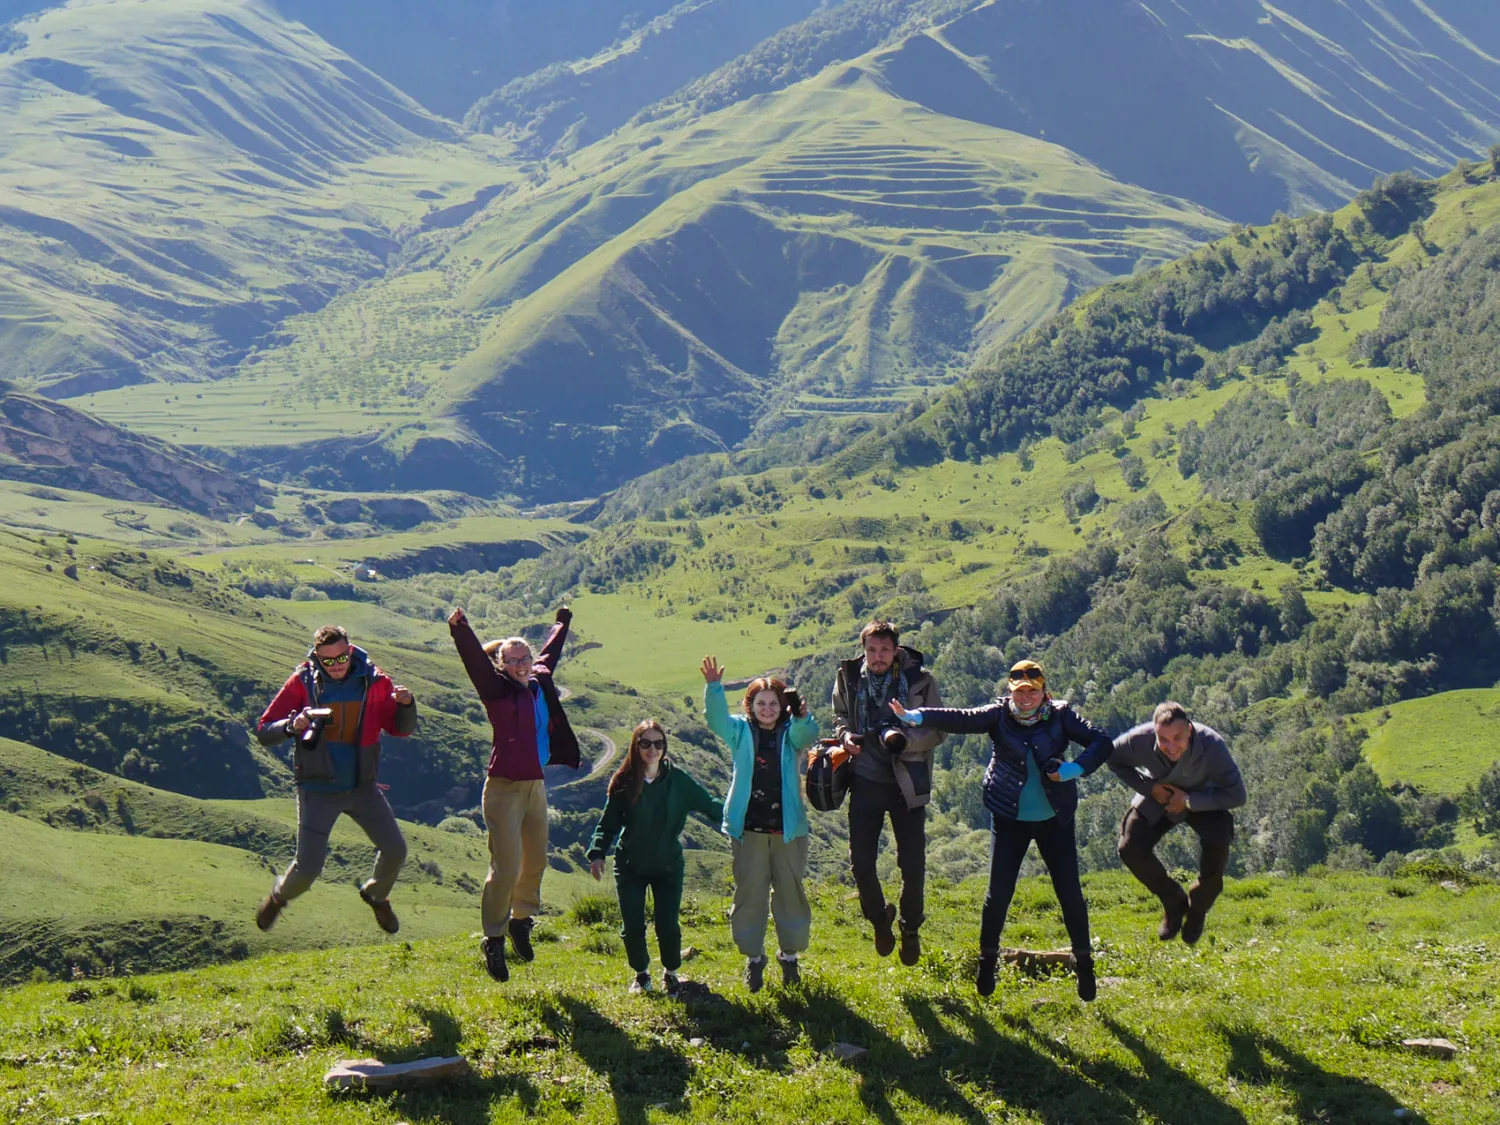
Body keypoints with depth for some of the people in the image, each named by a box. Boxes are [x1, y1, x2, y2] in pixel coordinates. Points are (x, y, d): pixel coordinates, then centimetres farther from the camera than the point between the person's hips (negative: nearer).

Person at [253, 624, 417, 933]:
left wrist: (406, 705, -21)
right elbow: (264, 732, -11)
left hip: (363, 786, 3)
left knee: (395, 850, -2)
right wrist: (292, 726, -32)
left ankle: (377, 896, 31)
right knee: (307, 869, -6)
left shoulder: (372, 680, -5)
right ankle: (279, 897, 30)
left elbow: (401, 729, 1)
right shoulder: (302, 682, -11)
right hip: (318, 790, -3)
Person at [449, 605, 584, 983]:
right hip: (504, 789, -7)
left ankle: (521, 921, 38)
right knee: (506, 868, -7)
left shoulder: (539, 681, 10)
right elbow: (475, 659, -23)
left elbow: (550, 653, 29)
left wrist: (562, 623, 44)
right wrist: (459, 628, -37)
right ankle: (493, 940, 6)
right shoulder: (497, 688, -8)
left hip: (535, 786, 7)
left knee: (536, 861, 16)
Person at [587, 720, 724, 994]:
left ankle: (670, 974, 22)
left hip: (668, 865, 0)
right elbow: (609, 822, -1)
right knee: (632, 927, -2)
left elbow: (709, 805, -2)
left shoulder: (677, 779, -6)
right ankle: (641, 974, 26)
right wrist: (597, 853, -11)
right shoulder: (624, 781, -6)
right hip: (630, 866, 0)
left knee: (668, 926, -6)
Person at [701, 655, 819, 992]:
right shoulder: (740, 732, 4)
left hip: (787, 828, 0)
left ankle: (790, 955, 25)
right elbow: (716, 718, -13)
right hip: (748, 828, 0)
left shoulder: (790, 733, 3)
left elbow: (807, 734, -19)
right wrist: (713, 687, -32)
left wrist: (802, 717, -42)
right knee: (749, 892, 4)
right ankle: (753, 957, 19)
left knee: (790, 891, 8)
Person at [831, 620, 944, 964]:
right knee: (861, 862, 3)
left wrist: (905, 740, -23)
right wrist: (844, 733, -5)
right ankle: (879, 918, 31)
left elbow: (938, 729, -5)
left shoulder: (920, 680, -9)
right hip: (866, 781, 2)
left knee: (913, 865, -1)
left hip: (907, 784, -2)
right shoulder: (848, 677, -2)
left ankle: (910, 928, 25)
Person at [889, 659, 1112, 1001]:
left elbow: (1102, 742, -9)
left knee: (1070, 893, 1)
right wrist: (915, 716, -36)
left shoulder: (1061, 716, -6)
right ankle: (987, 961, 18)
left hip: (1054, 819, 0)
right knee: (998, 893, 0)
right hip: (1010, 819, 0)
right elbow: (960, 719, -20)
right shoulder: (1000, 714, -7)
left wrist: (1076, 768, -26)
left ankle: (1084, 964, 17)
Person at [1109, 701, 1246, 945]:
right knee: (1130, 849, -17)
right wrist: (1148, 788, -21)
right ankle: (1174, 902, 11)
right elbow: (1114, 759, -9)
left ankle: (1197, 908, 0)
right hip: (1159, 797, 2)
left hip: (1201, 799, -2)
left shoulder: (1212, 744, -37)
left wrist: (1189, 801, -32)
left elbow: (1236, 795, -29)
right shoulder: (1140, 740, -33)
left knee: (1217, 844, -30)